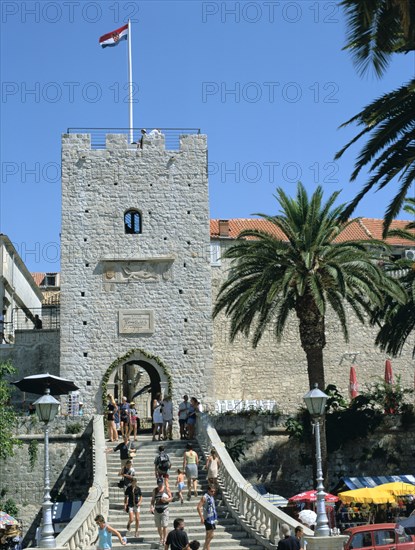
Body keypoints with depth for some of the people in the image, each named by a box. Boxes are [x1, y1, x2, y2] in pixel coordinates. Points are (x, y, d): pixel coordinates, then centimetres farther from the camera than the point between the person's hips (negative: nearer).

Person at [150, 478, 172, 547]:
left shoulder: (166, 489, 0)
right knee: (158, 526, 8)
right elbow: (153, 500, 6)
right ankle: (161, 538, 25)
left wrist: (166, 500, -17)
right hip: (157, 510, 3)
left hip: (164, 510, -3)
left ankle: (164, 539, 2)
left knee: (164, 526, -8)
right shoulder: (155, 490, 6)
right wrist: (151, 507, -10)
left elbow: (171, 498, 3)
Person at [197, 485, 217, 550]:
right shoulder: (205, 497, -13)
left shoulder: (212, 497, 12)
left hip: (212, 518, 9)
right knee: (210, 535, -10)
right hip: (208, 519, -9)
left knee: (209, 535, 13)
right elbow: (199, 507, -19)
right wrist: (201, 517, -22)